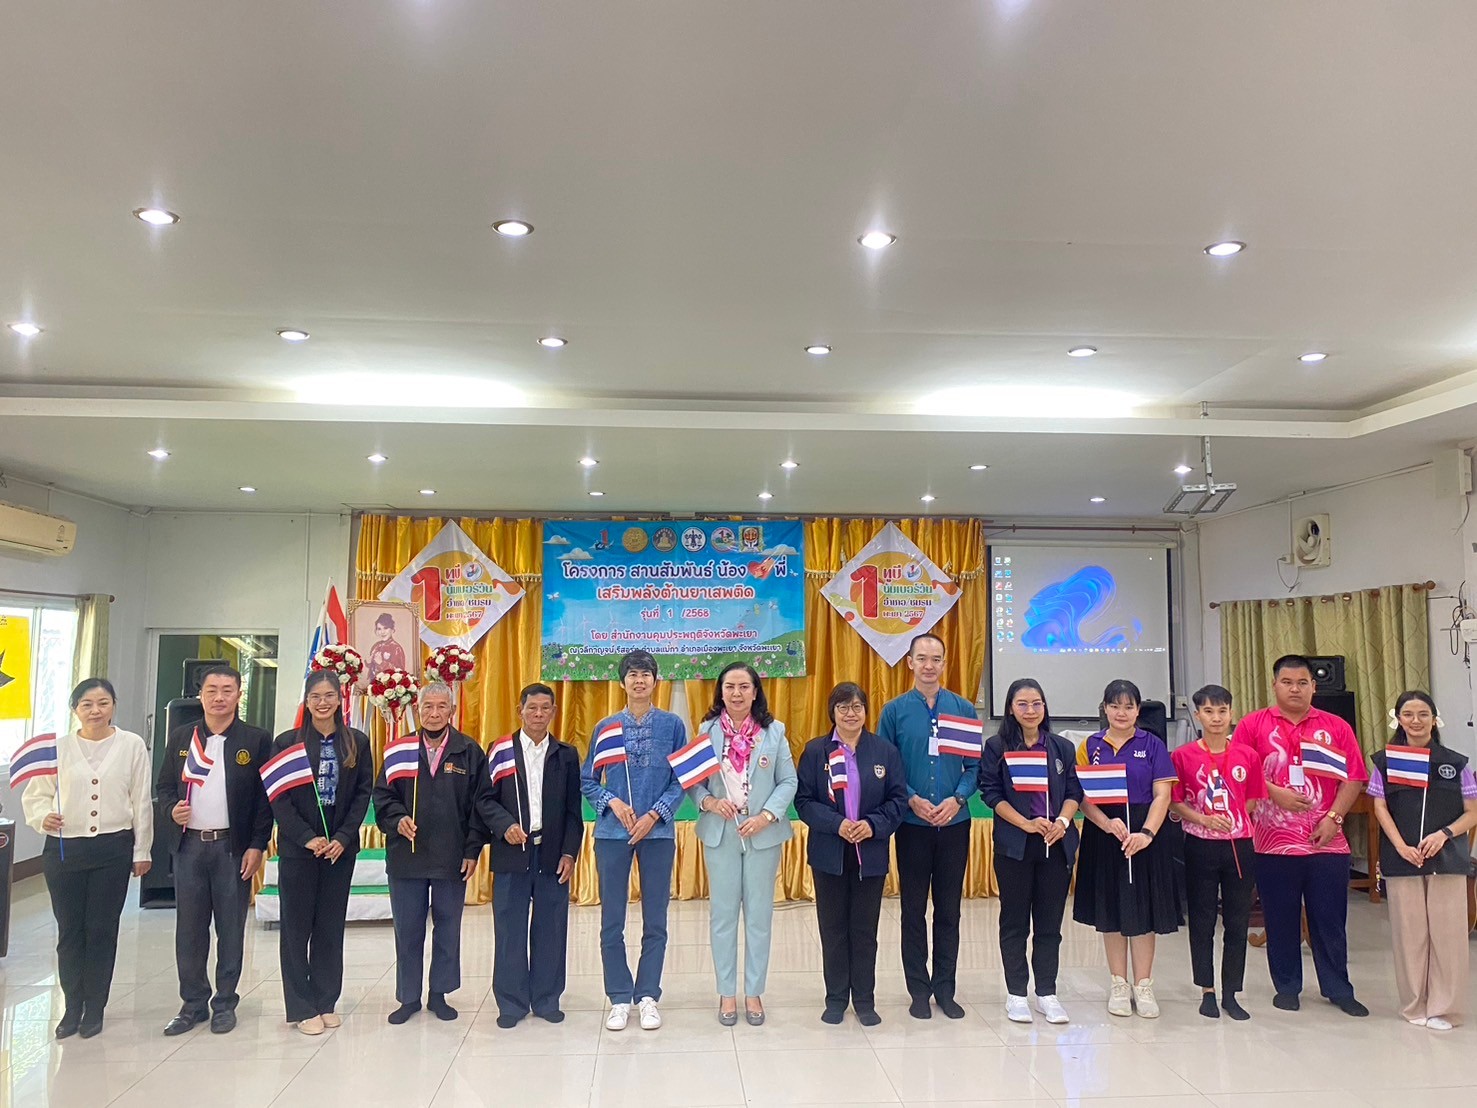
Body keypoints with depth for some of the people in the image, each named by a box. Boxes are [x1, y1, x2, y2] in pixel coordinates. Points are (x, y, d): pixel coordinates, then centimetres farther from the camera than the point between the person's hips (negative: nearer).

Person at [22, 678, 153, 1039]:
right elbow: (35, 794, 7)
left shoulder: (132, 745, -1)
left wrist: (141, 851, 3)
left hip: (113, 850, -1)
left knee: (102, 930, 6)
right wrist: (43, 817, -15)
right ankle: (72, 1007, 24)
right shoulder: (58, 747, 1)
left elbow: (141, 802, 2)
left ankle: (94, 1008, 19)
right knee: (69, 930, 8)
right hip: (63, 849, 1)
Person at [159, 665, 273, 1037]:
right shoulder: (181, 737, 9)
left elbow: (265, 797, -2)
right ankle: (193, 1004, 22)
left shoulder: (256, 740, -1)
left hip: (234, 848, -3)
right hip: (189, 845, 3)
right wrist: (171, 811, -8)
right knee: (189, 929, 9)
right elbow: (164, 787, 13)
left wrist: (257, 845, -7)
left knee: (231, 928, 6)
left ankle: (225, 1003, 18)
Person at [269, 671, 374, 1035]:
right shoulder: (287, 742, -2)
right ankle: (302, 1008, 14)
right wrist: (307, 838, -13)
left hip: (340, 848, 2)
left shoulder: (357, 742, 3)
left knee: (331, 926, 9)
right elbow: (278, 798, -5)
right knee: (297, 927, 4)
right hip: (297, 849, -1)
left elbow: (363, 793, 1)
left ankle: (326, 1002, 19)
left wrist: (343, 837, -10)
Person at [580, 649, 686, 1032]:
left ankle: (648, 996, 20)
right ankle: (620, 998, 19)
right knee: (612, 921, 5)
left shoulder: (672, 725, 1)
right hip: (612, 832, 1)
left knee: (655, 921, 6)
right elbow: (588, 781, 6)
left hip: (658, 832, 0)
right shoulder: (606, 727, 4)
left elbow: (681, 780, 0)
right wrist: (614, 803, -11)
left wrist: (654, 814, -11)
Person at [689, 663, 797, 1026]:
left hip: (763, 834, 0)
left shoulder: (774, 731, -1)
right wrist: (708, 802, -17)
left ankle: (754, 992, 22)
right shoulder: (708, 731, 0)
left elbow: (788, 781, -1)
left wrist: (766, 816, -13)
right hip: (720, 833, 0)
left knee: (759, 914, 8)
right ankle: (726, 993, 21)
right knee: (722, 914, 8)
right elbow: (693, 781, 2)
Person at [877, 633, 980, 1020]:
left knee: (949, 911, 10)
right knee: (913, 911, 7)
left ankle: (945, 989, 23)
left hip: (954, 824, 1)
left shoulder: (963, 709, 3)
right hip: (912, 824, -1)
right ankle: (919, 990, 19)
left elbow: (975, 765, 3)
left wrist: (958, 799, -13)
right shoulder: (895, 711, -1)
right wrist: (912, 799, -14)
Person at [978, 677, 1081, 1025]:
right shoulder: (997, 747, 0)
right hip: (1014, 845, -2)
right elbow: (991, 793, -6)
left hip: (1057, 845, 3)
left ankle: (1047, 993, 19)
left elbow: (1074, 791, 6)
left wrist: (1063, 821, -13)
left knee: (1050, 923, 8)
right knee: (1014, 922, 6)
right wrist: (1026, 823, -16)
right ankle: (1016, 993, 16)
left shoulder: (1062, 747, 9)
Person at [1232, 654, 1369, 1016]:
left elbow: (1354, 779, 2)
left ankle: (1338, 989, 24)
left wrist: (1333, 817, -8)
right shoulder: (1253, 725, 2)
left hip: (1327, 843, 1)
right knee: (1281, 919, 9)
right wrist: (1275, 793, -14)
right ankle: (1286, 987, 22)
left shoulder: (1336, 727, 6)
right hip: (1273, 842, -1)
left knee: (1330, 919, 9)